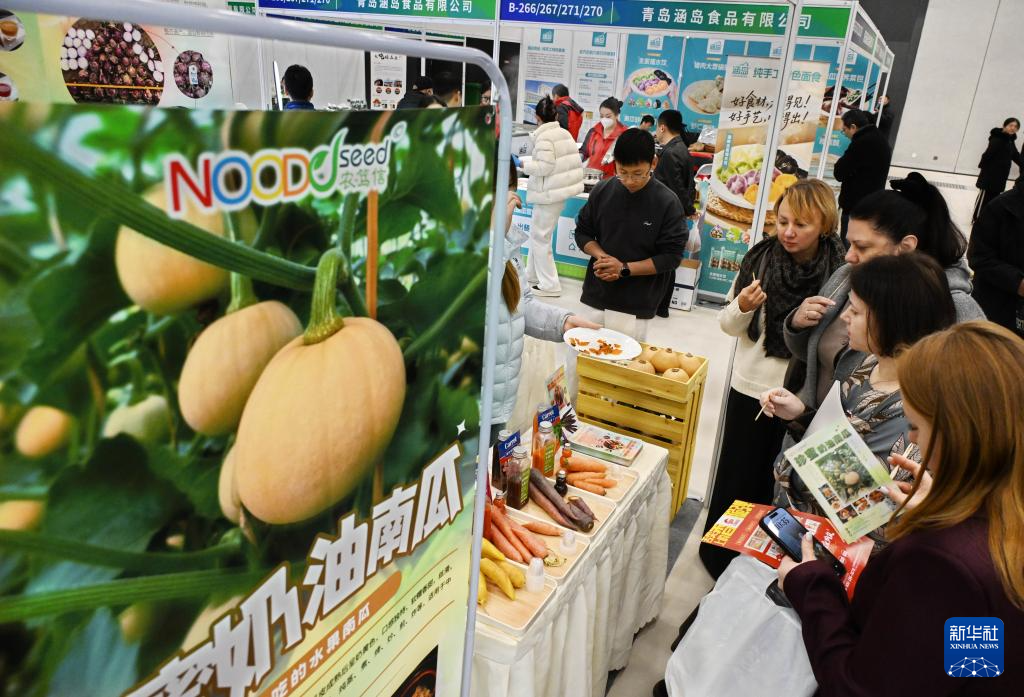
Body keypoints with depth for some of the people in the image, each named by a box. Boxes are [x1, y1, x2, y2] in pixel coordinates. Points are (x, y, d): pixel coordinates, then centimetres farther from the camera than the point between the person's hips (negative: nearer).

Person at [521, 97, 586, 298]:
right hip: (560, 189, 9)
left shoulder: (544, 137, -15)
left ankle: (549, 285, 1)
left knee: (540, 237, -1)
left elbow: (544, 167, -20)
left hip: (549, 193, -9)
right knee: (537, 234, 19)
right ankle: (533, 276, 29)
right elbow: (572, 161, 14)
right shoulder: (565, 133, 10)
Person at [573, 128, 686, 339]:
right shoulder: (602, 191, -1)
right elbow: (583, 232, 9)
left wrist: (624, 268, -16)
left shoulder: (668, 203, -10)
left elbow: (671, 256, -9)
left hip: (637, 305, -3)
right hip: (597, 296, 3)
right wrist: (601, 256, -11)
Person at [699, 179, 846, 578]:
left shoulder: (840, 275, -12)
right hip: (751, 388, 1)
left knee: (775, 483, 16)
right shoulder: (761, 258, -6)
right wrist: (742, 307, -18)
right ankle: (717, 551, 35)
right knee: (736, 475, 14)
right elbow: (729, 326, 2)